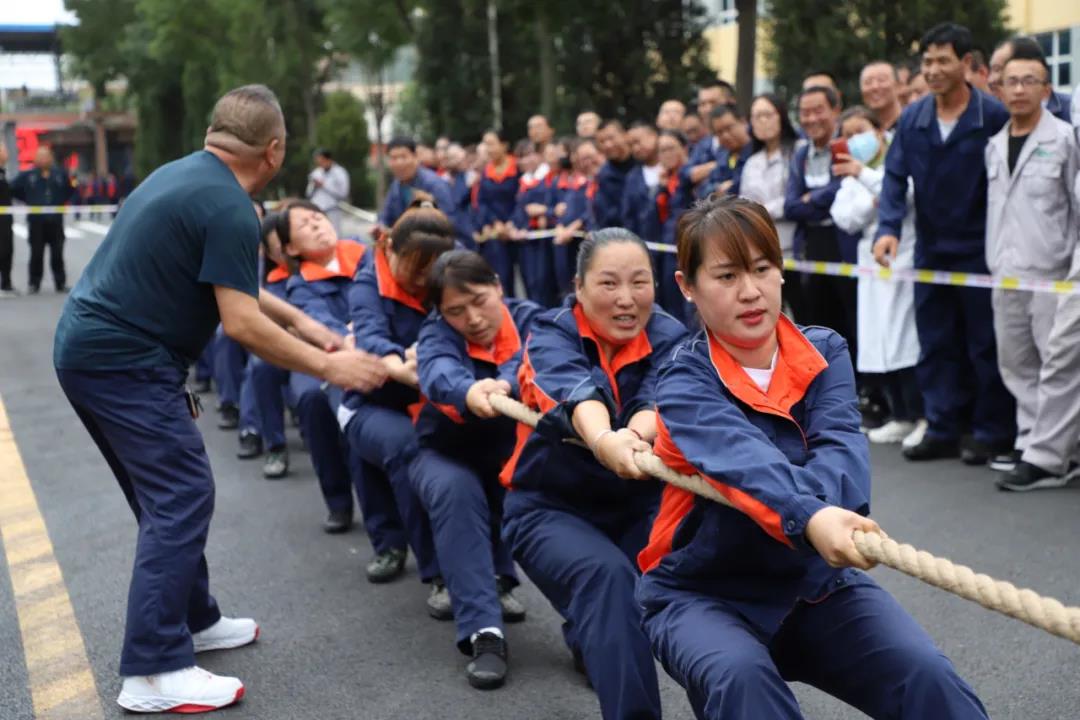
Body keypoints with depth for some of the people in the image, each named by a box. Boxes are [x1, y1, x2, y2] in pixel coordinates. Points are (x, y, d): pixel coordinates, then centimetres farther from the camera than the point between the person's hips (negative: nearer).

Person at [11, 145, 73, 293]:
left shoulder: (61, 174, 4)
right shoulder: (27, 175, 1)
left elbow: (70, 190, 13)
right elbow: (14, 190, 6)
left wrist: (60, 201, 2)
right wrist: (30, 200, 3)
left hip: (56, 221, 1)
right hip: (36, 221, -1)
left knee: (57, 253, 5)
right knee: (36, 253, 0)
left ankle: (61, 283, 14)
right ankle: (34, 284, 9)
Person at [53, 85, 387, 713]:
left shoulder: (184, 174, 13)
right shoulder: (230, 209, -18)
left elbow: (226, 281, 23)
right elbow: (243, 324, -20)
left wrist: (298, 318, 21)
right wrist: (327, 367, -11)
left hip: (92, 346, 10)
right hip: (126, 360, -10)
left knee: (165, 492, 17)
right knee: (183, 496, -9)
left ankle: (192, 618, 29)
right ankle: (154, 672, -9)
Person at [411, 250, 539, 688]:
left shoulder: (530, 319, -11)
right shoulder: (437, 330, -14)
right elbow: (439, 371, -38)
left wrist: (504, 385, -57)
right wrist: (468, 391, -62)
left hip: (513, 452, 2)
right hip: (449, 454, -2)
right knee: (454, 488, -33)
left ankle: (497, 578, -3)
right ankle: (483, 631, -36)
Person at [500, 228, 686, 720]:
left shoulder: (669, 338, -7)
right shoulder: (552, 335, -13)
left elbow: (661, 399, -29)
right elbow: (575, 389, -36)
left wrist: (634, 434, -52)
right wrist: (601, 439, -59)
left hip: (638, 505, 5)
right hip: (550, 507, -4)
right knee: (606, 574, -32)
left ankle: (591, 636, 14)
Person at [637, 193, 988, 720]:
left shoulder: (825, 353, -1)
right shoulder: (685, 384, -13)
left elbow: (841, 445, -20)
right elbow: (745, 461, -34)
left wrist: (818, 511, -42)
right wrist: (810, 518, -54)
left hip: (818, 584, 3)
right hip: (704, 593, -3)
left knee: (928, 677, -21)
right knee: (740, 677, -34)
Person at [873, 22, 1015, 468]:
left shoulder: (993, 116, -10)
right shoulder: (912, 119, 3)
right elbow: (895, 177, 1)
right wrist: (889, 228, -15)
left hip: (979, 250, -4)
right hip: (930, 250, 5)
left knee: (985, 345, 4)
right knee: (936, 345, 10)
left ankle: (993, 434, 14)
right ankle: (943, 428, 19)